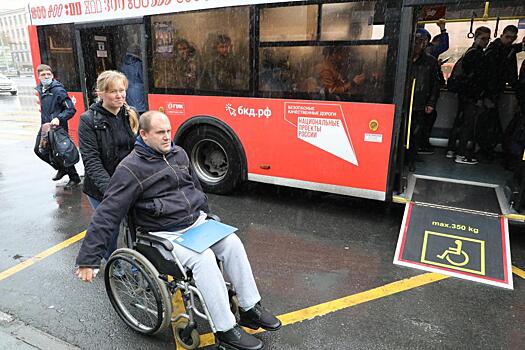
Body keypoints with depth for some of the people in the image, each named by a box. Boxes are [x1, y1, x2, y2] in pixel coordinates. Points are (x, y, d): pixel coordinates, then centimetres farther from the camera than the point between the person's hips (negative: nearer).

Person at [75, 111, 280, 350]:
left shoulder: (178, 153, 9)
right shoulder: (131, 169, -12)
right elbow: (107, 214, -14)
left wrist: (207, 215, 29)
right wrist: (88, 259, -16)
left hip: (197, 222, 7)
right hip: (167, 234, -6)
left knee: (233, 243, -14)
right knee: (204, 258, -29)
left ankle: (251, 309, 0)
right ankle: (226, 329, -15)